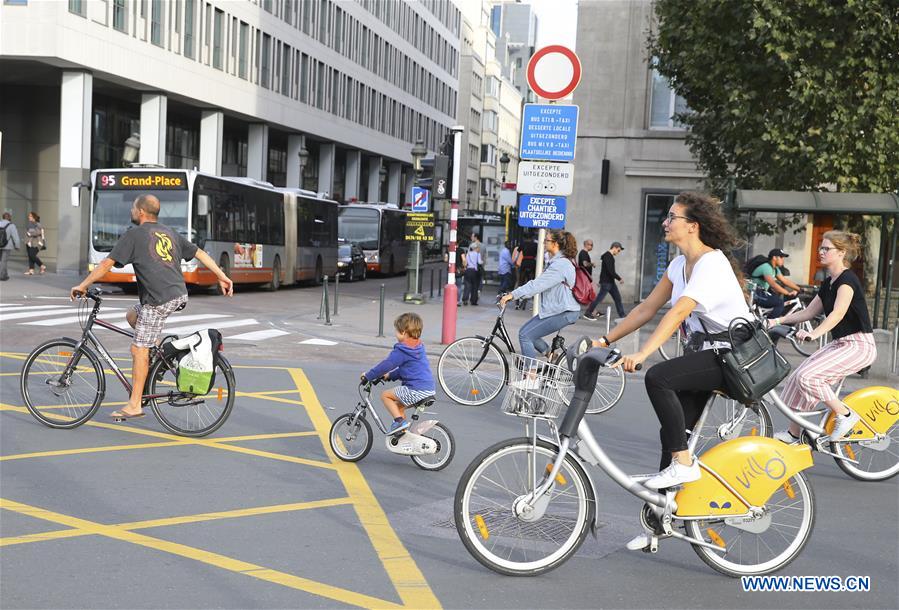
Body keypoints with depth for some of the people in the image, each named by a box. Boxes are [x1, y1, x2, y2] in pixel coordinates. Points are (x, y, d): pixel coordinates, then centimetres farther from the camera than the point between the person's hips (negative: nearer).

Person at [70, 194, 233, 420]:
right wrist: (222, 277, 24)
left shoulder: (134, 234, 0)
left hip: (159, 300, -8)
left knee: (138, 350, -2)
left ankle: (134, 405, 0)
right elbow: (200, 254, 20)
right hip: (180, 295, 8)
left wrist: (83, 286, 6)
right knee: (132, 315, 28)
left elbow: (107, 263, -2)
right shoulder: (170, 233, 19)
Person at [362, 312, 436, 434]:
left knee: (385, 395, 3)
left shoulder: (401, 351, -12)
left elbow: (386, 365, -11)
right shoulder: (418, 347, 16)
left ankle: (399, 421, -4)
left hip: (417, 391, -9)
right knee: (398, 405, 25)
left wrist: (368, 376, 0)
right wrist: (390, 376, 30)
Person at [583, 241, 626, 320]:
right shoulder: (608, 256, -16)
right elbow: (610, 271, -23)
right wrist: (619, 278, -17)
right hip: (606, 282, -10)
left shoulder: (610, 256, 16)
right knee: (599, 298, -6)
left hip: (610, 281, 10)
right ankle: (587, 314, 2)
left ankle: (622, 315, 15)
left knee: (617, 297, 10)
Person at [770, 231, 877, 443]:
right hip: (840, 344, 9)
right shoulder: (828, 283, 13)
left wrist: (813, 334, -42)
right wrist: (779, 320, 6)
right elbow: (809, 311, 18)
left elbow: (838, 313, -29)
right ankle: (793, 433, 9)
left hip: (859, 346, -9)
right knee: (798, 377, 0)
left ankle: (846, 415, -8)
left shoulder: (848, 279, -15)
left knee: (808, 376, -23)